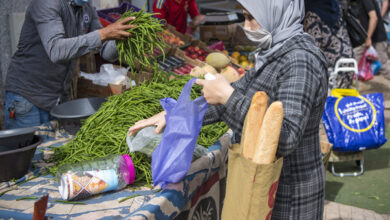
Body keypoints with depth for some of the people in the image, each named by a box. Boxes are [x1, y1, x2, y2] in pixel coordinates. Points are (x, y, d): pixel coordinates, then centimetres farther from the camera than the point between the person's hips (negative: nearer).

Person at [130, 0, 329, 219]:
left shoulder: (300, 61, -25)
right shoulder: (277, 53, 5)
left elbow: (285, 138, -34)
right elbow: (237, 94, 12)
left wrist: (227, 96, -28)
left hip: (288, 196, -8)